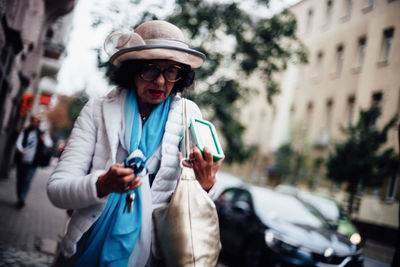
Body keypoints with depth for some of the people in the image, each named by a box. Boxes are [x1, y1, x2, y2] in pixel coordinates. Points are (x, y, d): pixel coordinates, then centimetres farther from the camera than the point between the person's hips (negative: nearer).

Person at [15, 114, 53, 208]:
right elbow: (19, 142, -6)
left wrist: (44, 140, -32)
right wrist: (20, 149, -29)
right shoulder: (25, 132, 8)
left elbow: (50, 143, -8)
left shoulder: (42, 134, 5)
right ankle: (20, 199, 20)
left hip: (32, 162, -2)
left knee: (27, 181, -9)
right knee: (20, 180, 8)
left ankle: (22, 199, -6)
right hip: (21, 161, 2)